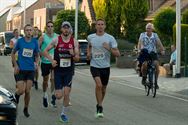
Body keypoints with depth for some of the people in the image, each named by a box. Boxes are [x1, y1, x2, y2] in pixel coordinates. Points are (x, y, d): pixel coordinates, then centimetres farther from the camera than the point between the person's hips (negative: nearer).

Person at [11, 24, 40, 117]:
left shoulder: (35, 42, 1)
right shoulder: (20, 41, -3)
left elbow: (37, 55, 13)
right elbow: (13, 53, 7)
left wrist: (36, 63, -7)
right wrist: (16, 65, -2)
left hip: (30, 70, 2)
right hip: (20, 69, -1)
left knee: (27, 91, 3)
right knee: (21, 90, -9)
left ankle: (26, 109, 23)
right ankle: (16, 95, 27)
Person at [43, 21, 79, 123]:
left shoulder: (74, 42, -1)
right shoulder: (56, 40, -5)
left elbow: (77, 59, 0)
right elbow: (45, 51, 2)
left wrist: (73, 54, -22)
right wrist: (52, 60, -13)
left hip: (69, 71, 1)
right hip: (58, 71, -1)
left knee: (66, 94, -6)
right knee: (59, 96, -3)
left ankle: (64, 113, 13)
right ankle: (54, 94, 34)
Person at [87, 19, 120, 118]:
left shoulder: (110, 38, -6)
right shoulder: (90, 37, 2)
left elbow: (118, 54, -7)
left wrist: (109, 48, -23)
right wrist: (88, 53, 8)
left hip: (105, 66, 1)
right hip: (94, 66, -1)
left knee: (103, 88, 13)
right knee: (98, 85, -22)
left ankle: (99, 104, 38)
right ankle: (100, 107, -13)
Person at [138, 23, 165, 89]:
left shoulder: (155, 35, 5)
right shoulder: (142, 35, 1)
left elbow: (159, 43, -8)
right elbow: (140, 42, -14)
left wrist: (162, 50, -24)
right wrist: (141, 48, -34)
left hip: (153, 53, 1)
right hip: (144, 53, -1)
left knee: (156, 64, -21)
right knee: (144, 64, -27)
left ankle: (155, 81, -6)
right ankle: (144, 77, 2)